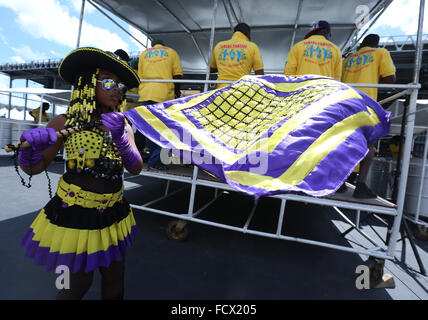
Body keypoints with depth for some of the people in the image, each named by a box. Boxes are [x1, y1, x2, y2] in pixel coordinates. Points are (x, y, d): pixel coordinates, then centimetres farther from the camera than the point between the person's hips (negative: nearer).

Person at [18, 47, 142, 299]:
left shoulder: (123, 126, 1)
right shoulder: (66, 123, -7)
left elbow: (136, 169, -9)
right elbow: (34, 168, -3)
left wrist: (120, 137, -23)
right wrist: (31, 146, -23)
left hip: (113, 215, 4)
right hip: (75, 216, -3)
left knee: (114, 279, 18)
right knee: (78, 283, 13)